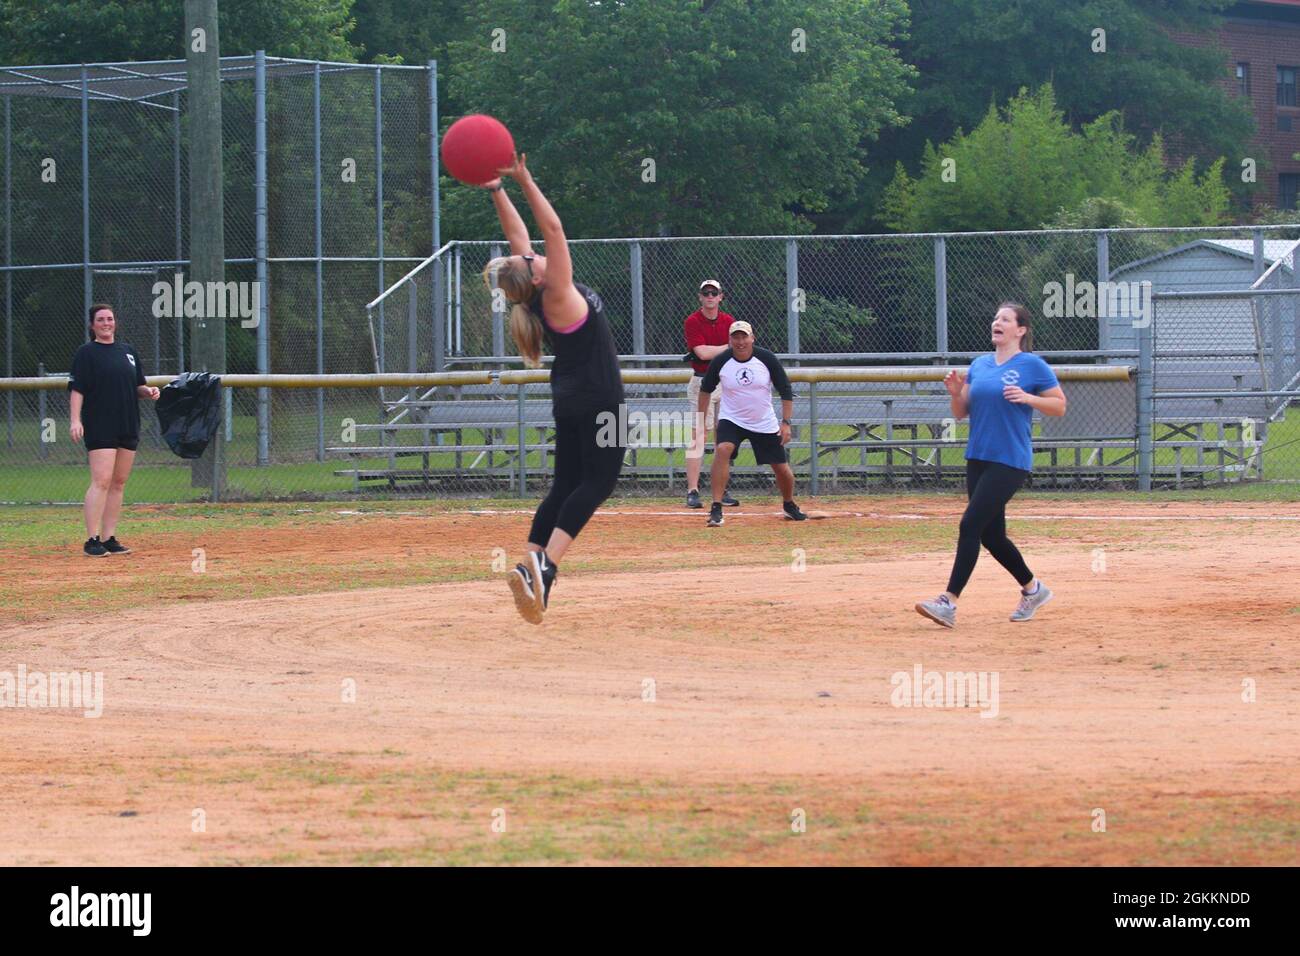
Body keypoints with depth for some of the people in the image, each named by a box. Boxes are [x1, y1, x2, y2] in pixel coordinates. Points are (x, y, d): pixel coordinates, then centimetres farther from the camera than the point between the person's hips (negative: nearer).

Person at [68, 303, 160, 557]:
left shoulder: (128, 352, 16)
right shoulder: (86, 353, -1)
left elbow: (137, 387, 23)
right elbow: (77, 389, -8)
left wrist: (148, 391, 1)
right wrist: (75, 420, -20)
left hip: (128, 427, 7)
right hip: (99, 428, -7)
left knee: (119, 483, 6)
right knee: (102, 481, -15)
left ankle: (109, 538, 11)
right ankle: (92, 540, -15)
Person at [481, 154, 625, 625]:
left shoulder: (536, 294, -2)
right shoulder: (557, 296, -21)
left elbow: (519, 234, 6)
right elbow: (552, 228, -26)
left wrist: (497, 190, 2)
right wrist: (524, 183, -26)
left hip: (572, 400, 9)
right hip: (597, 399, -9)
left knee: (565, 485, 11)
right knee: (597, 482, -7)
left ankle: (530, 568, 3)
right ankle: (546, 563, -22)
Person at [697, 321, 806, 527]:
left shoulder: (766, 359, -13)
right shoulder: (720, 362, -12)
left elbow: (786, 391, -4)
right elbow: (706, 389, 5)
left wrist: (786, 423, -10)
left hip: (765, 423, 1)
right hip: (731, 420, -1)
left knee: (781, 468, 5)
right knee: (722, 450, -30)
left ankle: (789, 505, 37)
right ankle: (716, 509, -29)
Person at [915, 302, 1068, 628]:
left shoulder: (1033, 366, -5)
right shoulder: (979, 365, 13)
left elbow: (1059, 405, -2)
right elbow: (961, 413, 15)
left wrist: (1027, 398, -17)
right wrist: (956, 393, -5)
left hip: (1011, 461, -7)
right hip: (978, 458, 7)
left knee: (971, 524, -16)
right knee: (991, 534, 11)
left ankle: (949, 602, -17)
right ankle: (1033, 589, 31)